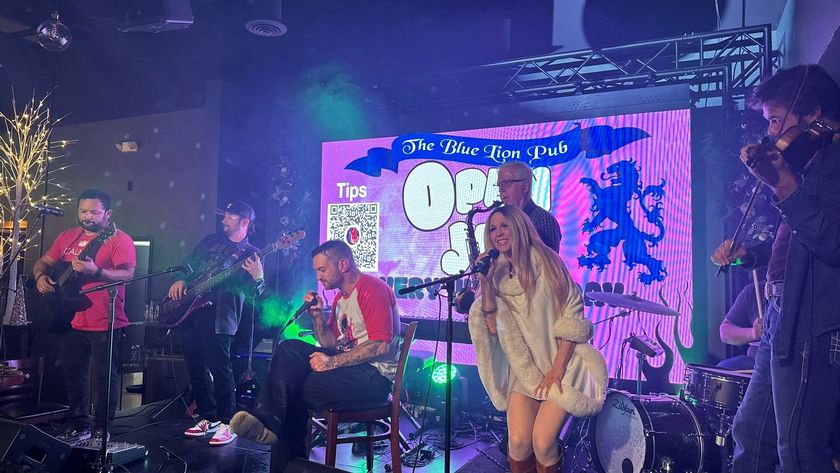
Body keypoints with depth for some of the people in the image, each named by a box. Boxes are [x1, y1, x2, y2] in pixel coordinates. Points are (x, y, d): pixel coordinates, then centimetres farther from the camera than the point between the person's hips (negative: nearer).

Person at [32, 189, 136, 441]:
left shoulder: (120, 239, -8)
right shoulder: (67, 237, 12)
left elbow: (128, 275, -19)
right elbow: (42, 262, 19)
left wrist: (95, 271, -32)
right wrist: (41, 276, -3)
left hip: (105, 323, -6)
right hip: (72, 320, 7)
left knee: (105, 376, 1)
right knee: (73, 374, 14)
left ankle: (101, 429, 13)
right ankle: (79, 426, 28)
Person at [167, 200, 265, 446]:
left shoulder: (251, 255, 2)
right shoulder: (211, 240, 18)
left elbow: (251, 292, -7)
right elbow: (188, 264, 23)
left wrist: (258, 279, -28)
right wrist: (181, 280, 4)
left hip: (219, 318, -6)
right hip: (190, 312, 6)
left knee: (220, 369, -9)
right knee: (196, 368, 11)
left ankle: (226, 423, 1)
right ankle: (208, 418, 23)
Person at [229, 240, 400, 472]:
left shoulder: (372, 289, -12)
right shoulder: (340, 296, 19)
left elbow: (381, 346, -23)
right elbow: (330, 344, 16)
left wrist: (333, 361, -22)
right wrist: (317, 315, 0)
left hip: (376, 376, -9)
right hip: (349, 365, 9)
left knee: (292, 390, -21)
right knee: (289, 349, -12)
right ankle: (269, 418, -19)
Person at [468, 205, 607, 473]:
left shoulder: (546, 263, -7)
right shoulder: (497, 275, 3)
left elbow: (573, 317, -8)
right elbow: (495, 329, -5)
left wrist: (558, 367, -13)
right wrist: (486, 285, -13)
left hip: (562, 363, -3)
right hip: (525, 368, 3)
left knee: (542, 441, -18)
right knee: (518, 440, -14)